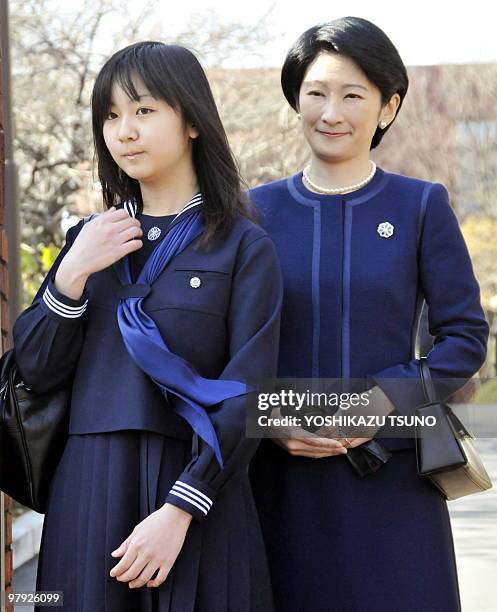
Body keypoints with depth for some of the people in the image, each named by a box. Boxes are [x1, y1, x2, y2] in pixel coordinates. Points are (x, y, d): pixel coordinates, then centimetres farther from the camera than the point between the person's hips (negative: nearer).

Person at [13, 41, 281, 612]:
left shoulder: (244, 247, -2)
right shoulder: (90, 239, 13)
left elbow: (246, 396, -9)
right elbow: (35, 370, 8)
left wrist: (180, 511, -17)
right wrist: (73, 274, -6)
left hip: (195, 499, -3)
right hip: (87, 494, 4)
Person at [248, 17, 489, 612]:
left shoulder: (421, 206, 3)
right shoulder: (259, 209, 7)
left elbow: (466, 337, 1)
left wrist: (388, 399, -14)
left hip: (391, 477, -1)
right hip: (283, 475, 1)